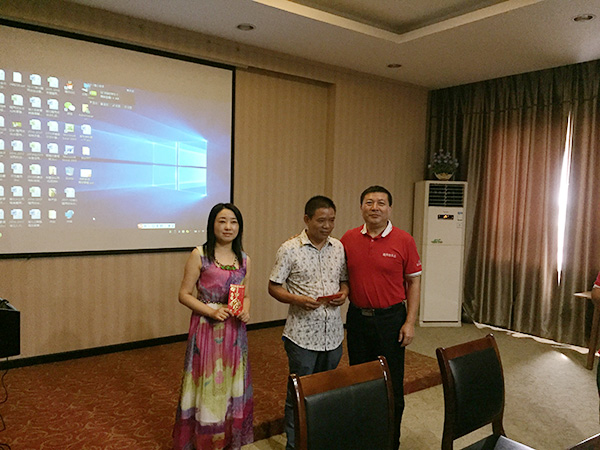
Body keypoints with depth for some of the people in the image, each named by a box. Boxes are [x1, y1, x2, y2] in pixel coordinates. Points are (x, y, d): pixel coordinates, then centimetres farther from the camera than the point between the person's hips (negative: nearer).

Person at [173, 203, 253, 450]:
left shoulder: (244, 259, 7)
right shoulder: (199, 255, -7)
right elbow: (184, 294, -6)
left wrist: (245, 311, -6)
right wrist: (211, 311, -18)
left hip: (235, 332, 4)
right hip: (206, 330, -4)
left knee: (232, 385, 14)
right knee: (207, 386, 6)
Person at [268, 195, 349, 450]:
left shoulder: (339, 247, 6)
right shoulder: (290, 249, -8)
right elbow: (273, 287, -6)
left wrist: (343, 293, -7)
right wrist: (298, 299, -21)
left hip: (333, 334, 5)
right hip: (302, 335, -5)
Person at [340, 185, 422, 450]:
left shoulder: (403, 241, -6)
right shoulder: (349, 239, 1)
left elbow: (414, 282, -3)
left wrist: (410, 322, -7)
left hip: (391, 318, -3)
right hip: (357, 317, 3)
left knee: (392, 384, 8)